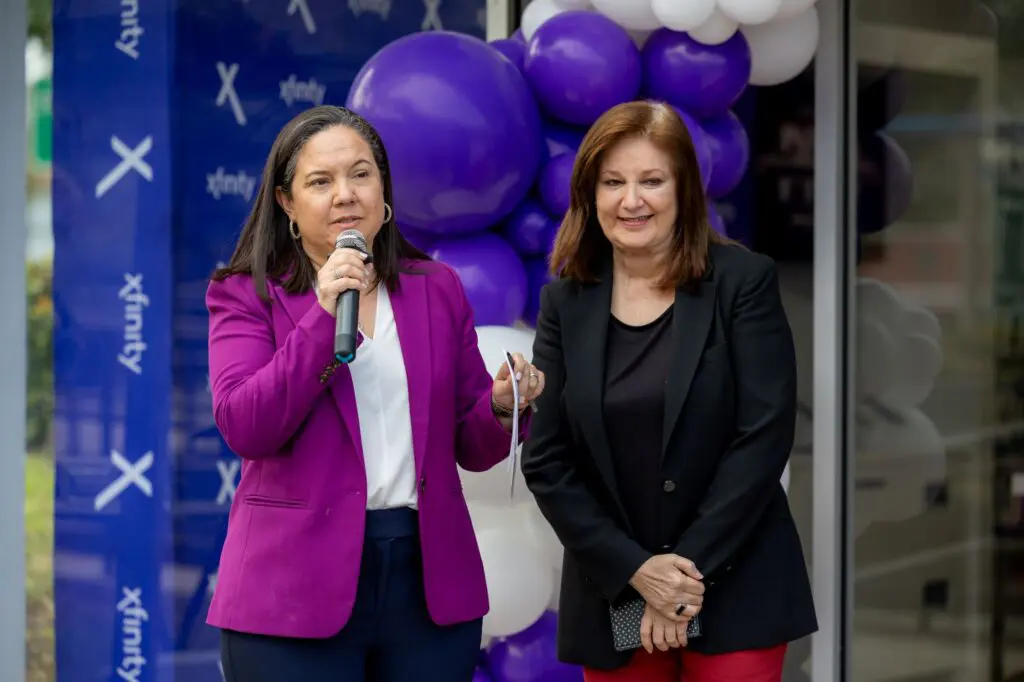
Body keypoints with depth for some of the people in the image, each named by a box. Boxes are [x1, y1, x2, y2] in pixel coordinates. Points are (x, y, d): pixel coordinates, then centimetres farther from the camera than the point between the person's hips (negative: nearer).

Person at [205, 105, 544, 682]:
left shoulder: (438, 289, 11)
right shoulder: (247, 295, 2)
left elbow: (470, 447, 12)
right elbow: (243, 428, -13)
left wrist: (503, 408, -9)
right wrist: (323, 316, -18)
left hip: (429, 586, 3)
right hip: (296, 592, -3)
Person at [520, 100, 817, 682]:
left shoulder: (744, 281, -4)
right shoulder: (566, 301, 4)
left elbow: (765, 434, -10)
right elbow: (546, 461, 0)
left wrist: (691, 568, -14)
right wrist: (635, 568, -11)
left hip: (733, 590, -2)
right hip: (611, 595, 3)